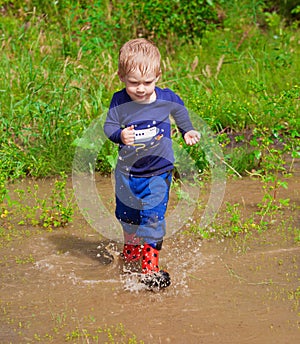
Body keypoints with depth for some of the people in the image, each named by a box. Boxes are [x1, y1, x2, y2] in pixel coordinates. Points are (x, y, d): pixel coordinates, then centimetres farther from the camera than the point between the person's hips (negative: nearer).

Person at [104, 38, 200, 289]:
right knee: (126, 215, 20)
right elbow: (109, 126, -11)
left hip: (158, 171, -2)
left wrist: (188, 131, 6)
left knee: (153, 217, -11)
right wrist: (120, 135, -31)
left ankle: (151, 267, -2)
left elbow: (180, 111, 10)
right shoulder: (119, 101, -14)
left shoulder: (167, 99, -12)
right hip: (127, 171, 2)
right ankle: (132, 248, 49)